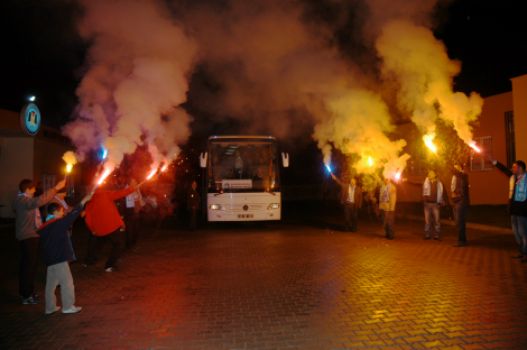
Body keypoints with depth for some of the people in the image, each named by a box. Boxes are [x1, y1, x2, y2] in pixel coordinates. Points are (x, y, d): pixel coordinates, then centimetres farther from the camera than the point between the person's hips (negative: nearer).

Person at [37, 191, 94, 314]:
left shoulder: (46, 226, 10)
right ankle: (68, 306, 6)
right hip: (59, 258, -9)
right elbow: (71, 216, -18)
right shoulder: (57, 223, -15)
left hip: (50, 258, 9)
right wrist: (84, 200, -17)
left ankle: (50, 307, 24)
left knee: (51, 283, 15)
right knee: (67, 282, 0)